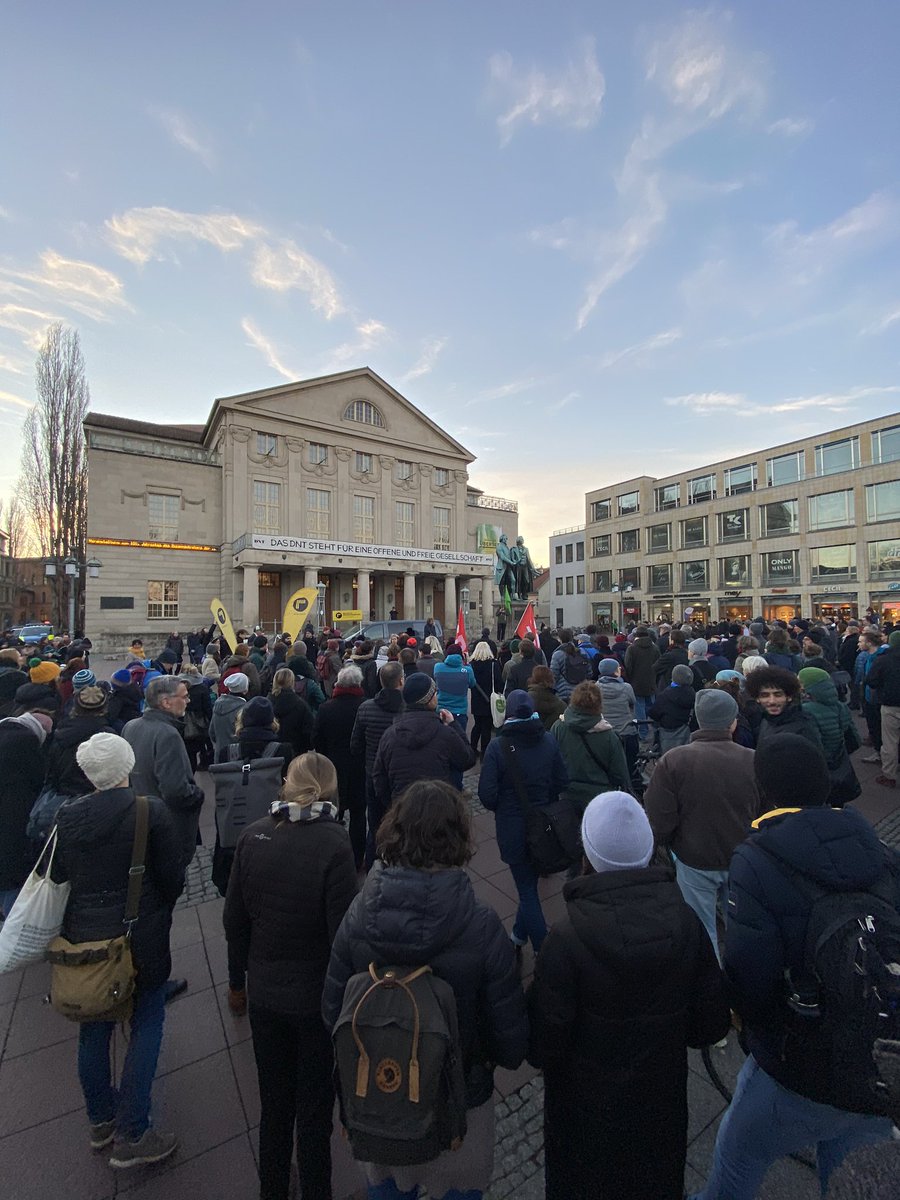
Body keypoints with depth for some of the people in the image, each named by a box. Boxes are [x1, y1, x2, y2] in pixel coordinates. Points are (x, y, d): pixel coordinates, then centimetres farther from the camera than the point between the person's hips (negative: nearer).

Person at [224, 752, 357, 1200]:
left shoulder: (252, 836, -13)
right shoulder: (333, 843, -27)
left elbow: (234, 917, -3)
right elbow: (343, 931, -21)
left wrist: (248, 967, 13)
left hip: (265, 994, 4)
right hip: (317, 998, -4)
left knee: (273, 1103, 28)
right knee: (314, 1111, 20)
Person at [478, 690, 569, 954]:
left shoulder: (498, 746, -19)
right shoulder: (549, 741, -10)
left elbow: (487, 793, -18)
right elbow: (562, 782, -2)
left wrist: (498, 808, 4)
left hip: (512, 826, -4)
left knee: (527, 888, 12)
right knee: (530, 881, 23)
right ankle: (519, 936, 40)